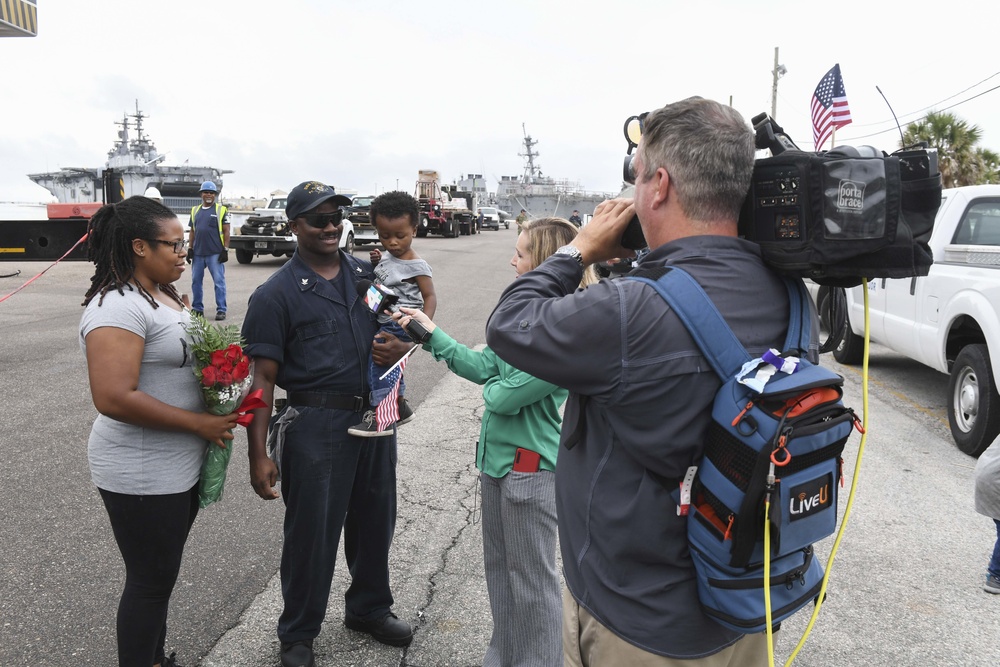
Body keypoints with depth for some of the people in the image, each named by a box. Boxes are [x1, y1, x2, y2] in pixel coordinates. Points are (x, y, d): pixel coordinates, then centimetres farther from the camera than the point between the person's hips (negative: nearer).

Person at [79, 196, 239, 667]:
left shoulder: (164, 295, 8)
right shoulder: (117, 306, -22)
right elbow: (113, 398, -29)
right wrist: (199, 423, -23)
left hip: (180, 465, 9)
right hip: (142, 475, -9)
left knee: (161, 575, 23)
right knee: (150, 580, 7)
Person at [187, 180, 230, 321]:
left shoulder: (221, 210, 0)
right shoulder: (195, 210, 14)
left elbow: (226, 231, -2)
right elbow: (192, 231, 17)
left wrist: (225, 249, -8)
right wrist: (190, 249, 9)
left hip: (215, 254, -5)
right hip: (198, 253, 5)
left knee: (219, 281, -4)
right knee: (196, 281, 10)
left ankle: (221, 310, 0)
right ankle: (198, 309, 21)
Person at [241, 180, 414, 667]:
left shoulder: (368, 274, 7)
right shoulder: (276, 294, -7)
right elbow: (262, 377, -10)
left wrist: (401, 347, -8)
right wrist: (259, 456, -15)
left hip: (376, 414, 5)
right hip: (316, 423, -5)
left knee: (375, 519, 19)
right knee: (311, 532, 8)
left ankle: (369, 608, 43)